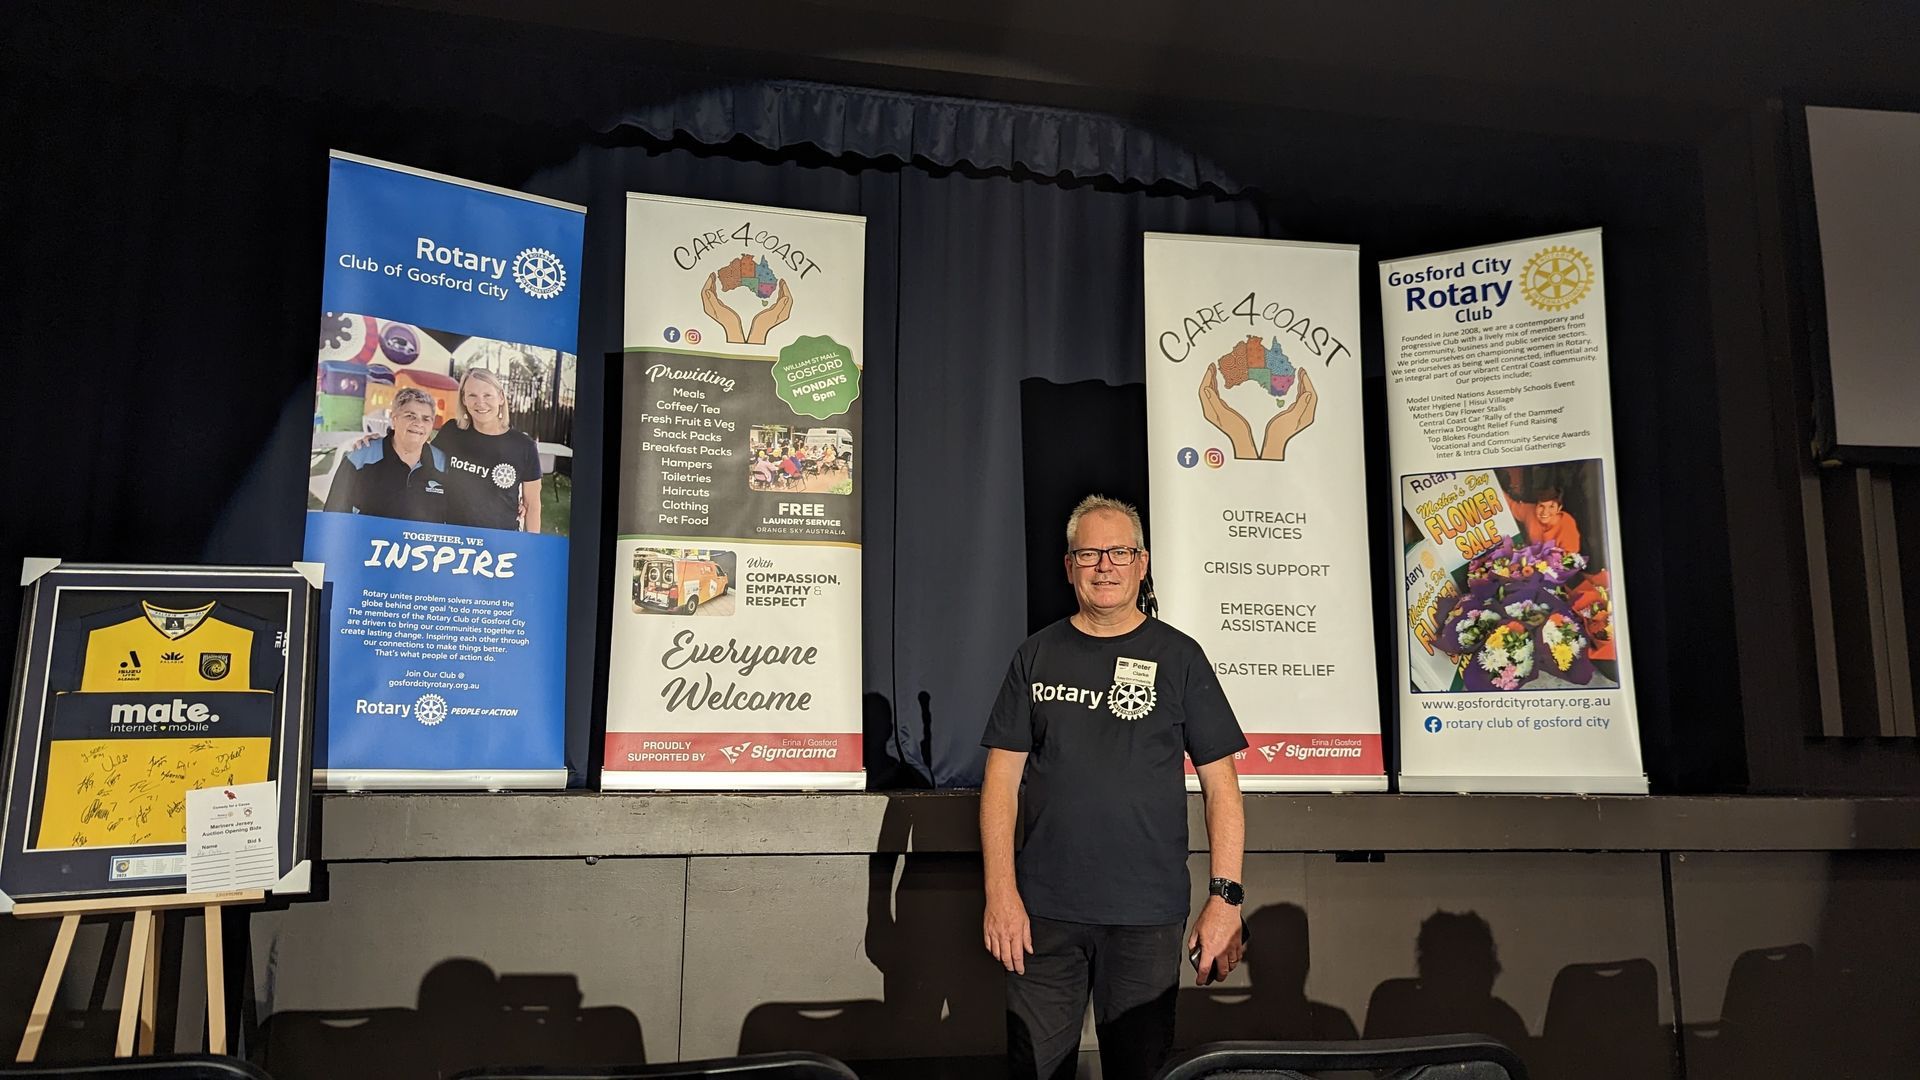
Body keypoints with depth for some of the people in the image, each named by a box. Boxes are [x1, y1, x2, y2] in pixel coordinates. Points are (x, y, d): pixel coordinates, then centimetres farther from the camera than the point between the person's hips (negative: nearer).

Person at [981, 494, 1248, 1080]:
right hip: (1043, 911, 1)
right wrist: (1000, 891, -4)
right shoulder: (1037, 656, 7)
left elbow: (1220, 783, 2)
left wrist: (1226, 897, -5)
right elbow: (1003, 778, 5)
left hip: (1149, 918, -1)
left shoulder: (1177, 657, 4)